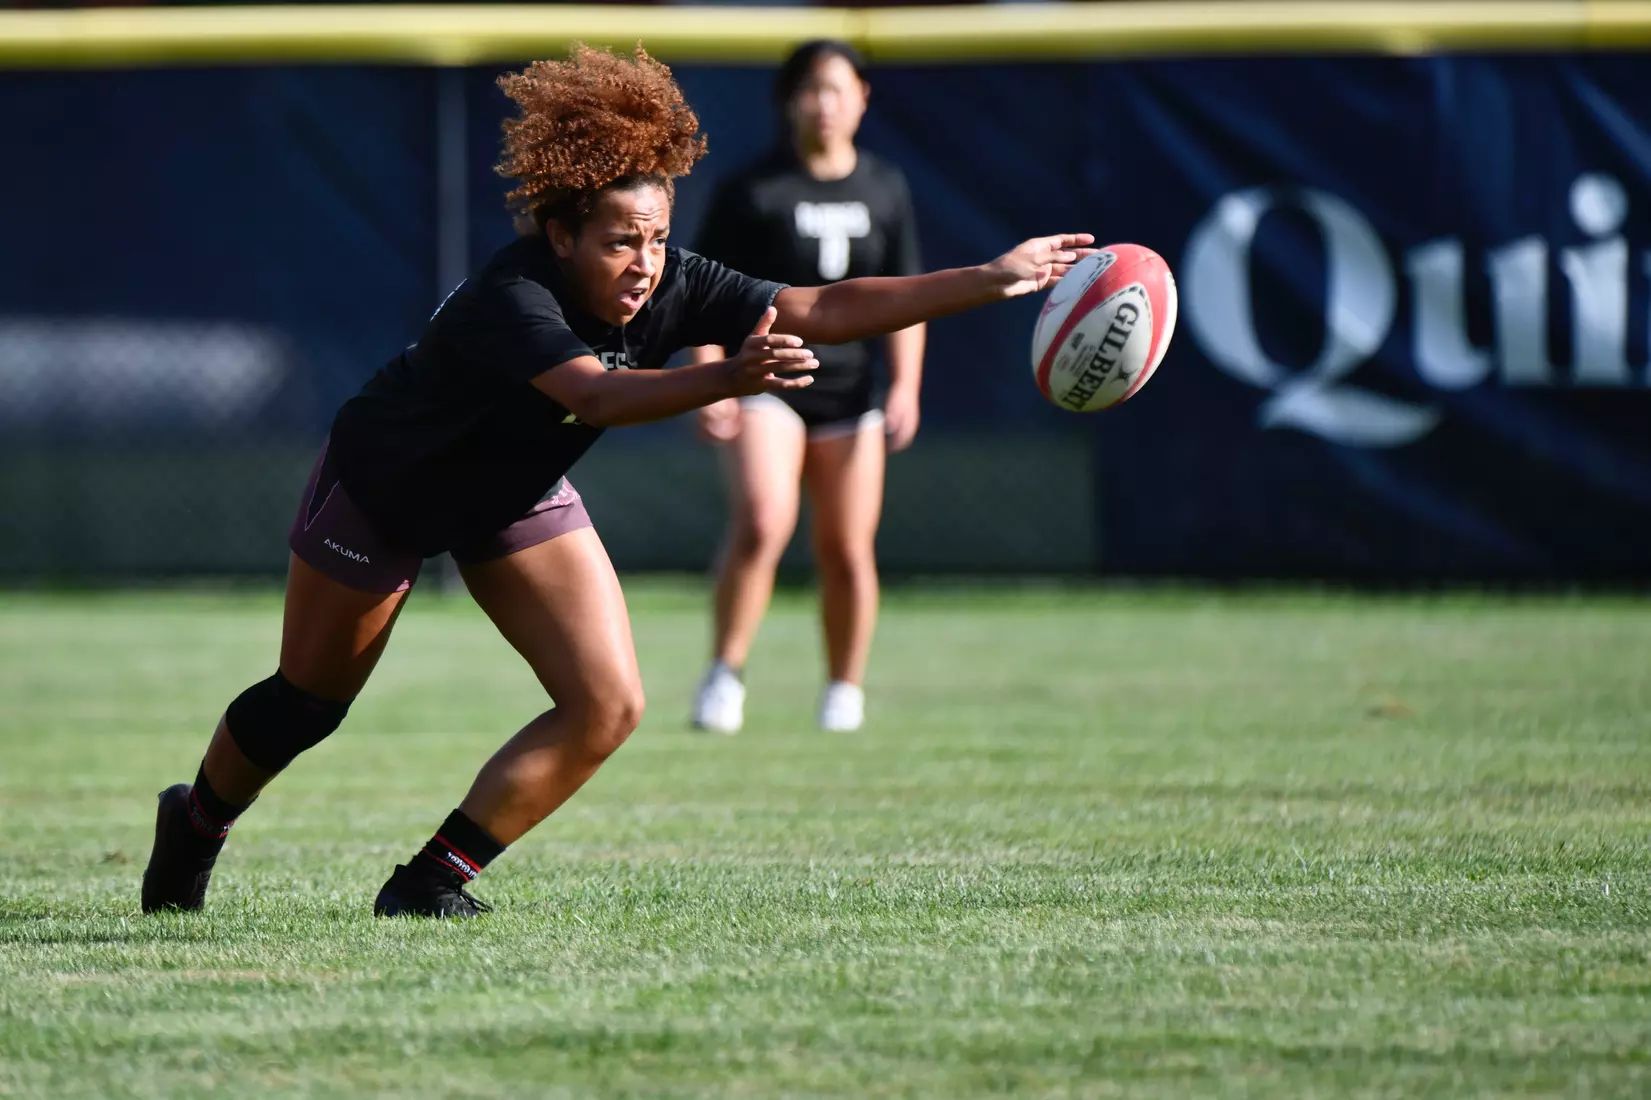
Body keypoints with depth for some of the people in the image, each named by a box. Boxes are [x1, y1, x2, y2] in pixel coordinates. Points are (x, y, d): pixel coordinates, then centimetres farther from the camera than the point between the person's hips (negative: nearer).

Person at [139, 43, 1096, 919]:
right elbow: (594, 395, -58)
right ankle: (197, 825, 43)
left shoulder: (670, 288, -24)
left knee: (608, 707, -11)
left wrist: (991, 280, -34)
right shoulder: (510, 300, -41)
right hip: (383, 488, -5)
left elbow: (823, 310, -27)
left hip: (514, 500, 6)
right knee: (308, 703, 12)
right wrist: (729, 380, -74)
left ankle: (433, 880, 1)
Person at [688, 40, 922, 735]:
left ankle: (844, 691, 19)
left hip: (849, 387, 4)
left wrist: (906, 386, 3)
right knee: (762, 521, -25)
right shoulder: (751, 191, -4)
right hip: (764, 383, -4)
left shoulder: (885, 190, 9)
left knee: (848, 551, 2)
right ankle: (725, 675, -14)